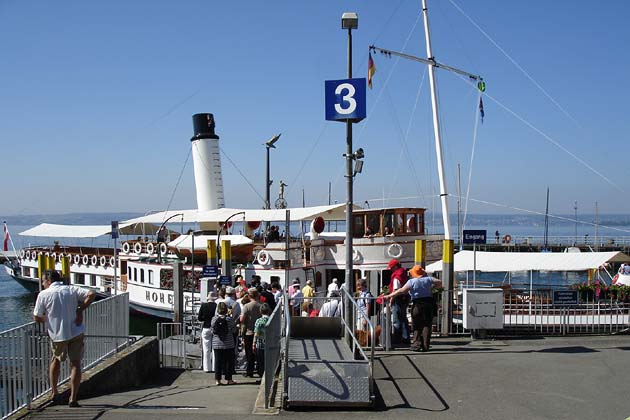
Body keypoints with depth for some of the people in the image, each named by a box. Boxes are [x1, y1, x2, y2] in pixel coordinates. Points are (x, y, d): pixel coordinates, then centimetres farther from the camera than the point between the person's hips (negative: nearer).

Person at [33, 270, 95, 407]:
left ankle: (54, 392, 29)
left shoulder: (43, 295, -4)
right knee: (75, 364, 4)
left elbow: (36, 318, -2)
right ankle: (73, 399, 0)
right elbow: (91, 294, -12)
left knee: (56, 360, 25)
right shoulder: (71, 290, 1)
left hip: (57, 335, 0)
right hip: (76, 333, 0)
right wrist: (80, 310, -5)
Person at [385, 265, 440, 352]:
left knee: (417, 325, 5)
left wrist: (390, 295, -13)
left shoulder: (412, 281, -7)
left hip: (418, 304, -3)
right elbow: (438, 282, 7)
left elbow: (401, 290, -14)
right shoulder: (428, 279, 5)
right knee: (427, 325, 5)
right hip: (429, 303, 3)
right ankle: (425, 345, 3)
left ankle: (417, 344, 0)